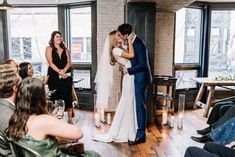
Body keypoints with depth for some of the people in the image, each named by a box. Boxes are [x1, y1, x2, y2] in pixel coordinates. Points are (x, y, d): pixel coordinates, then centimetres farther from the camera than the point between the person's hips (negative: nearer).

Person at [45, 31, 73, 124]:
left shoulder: (65, 50, 15)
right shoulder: (49, 49, 6)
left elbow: (69, 63, 6)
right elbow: (50, 63, -5)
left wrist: (64, 70, -13)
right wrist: (59, 72, -17)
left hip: (66, 76, 2)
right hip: (54, 77, -2)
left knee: (68, 96, 0)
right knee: (55, 97, -2)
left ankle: (70, 118, 5)